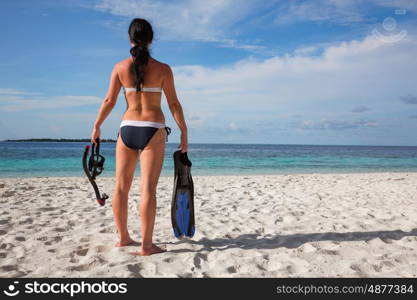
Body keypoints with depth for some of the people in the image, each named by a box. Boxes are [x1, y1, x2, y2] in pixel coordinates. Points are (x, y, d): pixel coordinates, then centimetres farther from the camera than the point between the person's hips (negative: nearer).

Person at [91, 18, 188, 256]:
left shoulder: (120, 67, 4)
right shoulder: (163, 69, -2)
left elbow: (109, 100, 4)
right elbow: (174, 103, -3)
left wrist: (97, 126, 16)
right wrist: (184, 132, 4)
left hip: (127, 128, 3)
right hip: (153, 129, -2)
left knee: (121, 186, 12)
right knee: (148, 188, -3)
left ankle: (123, 237, 23)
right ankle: (146, 245, 0)